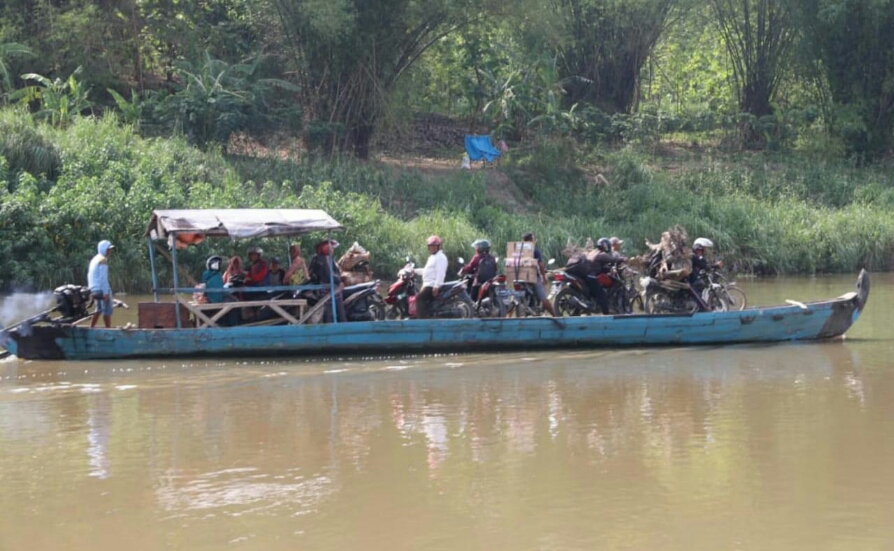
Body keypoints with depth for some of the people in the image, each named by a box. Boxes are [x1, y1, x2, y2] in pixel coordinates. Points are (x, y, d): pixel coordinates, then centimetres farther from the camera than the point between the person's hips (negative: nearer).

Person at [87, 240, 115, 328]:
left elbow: (89, 275, 18)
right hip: (102, 288, -9)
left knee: (99, 309, 19)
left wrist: (91, 289, 21)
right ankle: (108, 328, -9)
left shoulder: (94, 259, 16)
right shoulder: (103, 260, -12)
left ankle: (92, 327, 17)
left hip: (94, 289, 9)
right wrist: (106, 292, -20)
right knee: (107, 310, -7)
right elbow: (103, 277, -18)